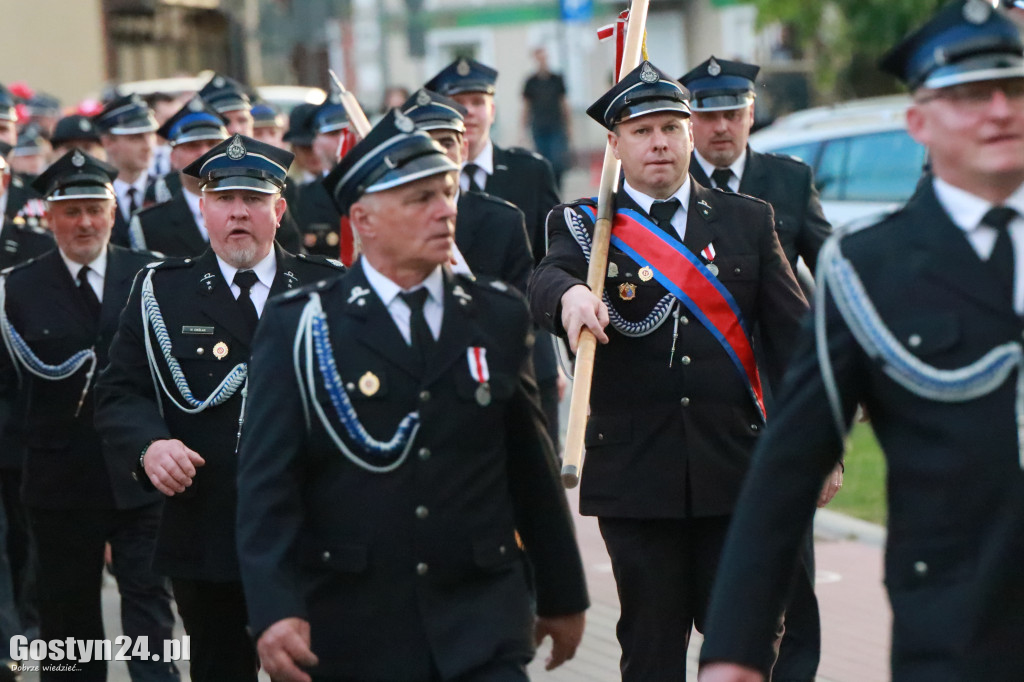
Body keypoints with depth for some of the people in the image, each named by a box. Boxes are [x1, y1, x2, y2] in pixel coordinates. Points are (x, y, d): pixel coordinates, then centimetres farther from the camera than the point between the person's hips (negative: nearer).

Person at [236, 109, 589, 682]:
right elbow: (266, 483, -9)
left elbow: (532, 468, 13)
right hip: (349, 631, -2)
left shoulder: (500, 316, 8)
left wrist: (564, 593, 17)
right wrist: (274, 610, -20)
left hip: (484, 628, 2)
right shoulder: (300, 328, -2)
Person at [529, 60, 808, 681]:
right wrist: (570, 294, -42)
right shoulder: (583, 225, 5)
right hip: (635, 472, -1)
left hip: (735, 467, 1)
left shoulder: (748, 221, 10)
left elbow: (793, 332, 8)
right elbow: (547, 281, -17)